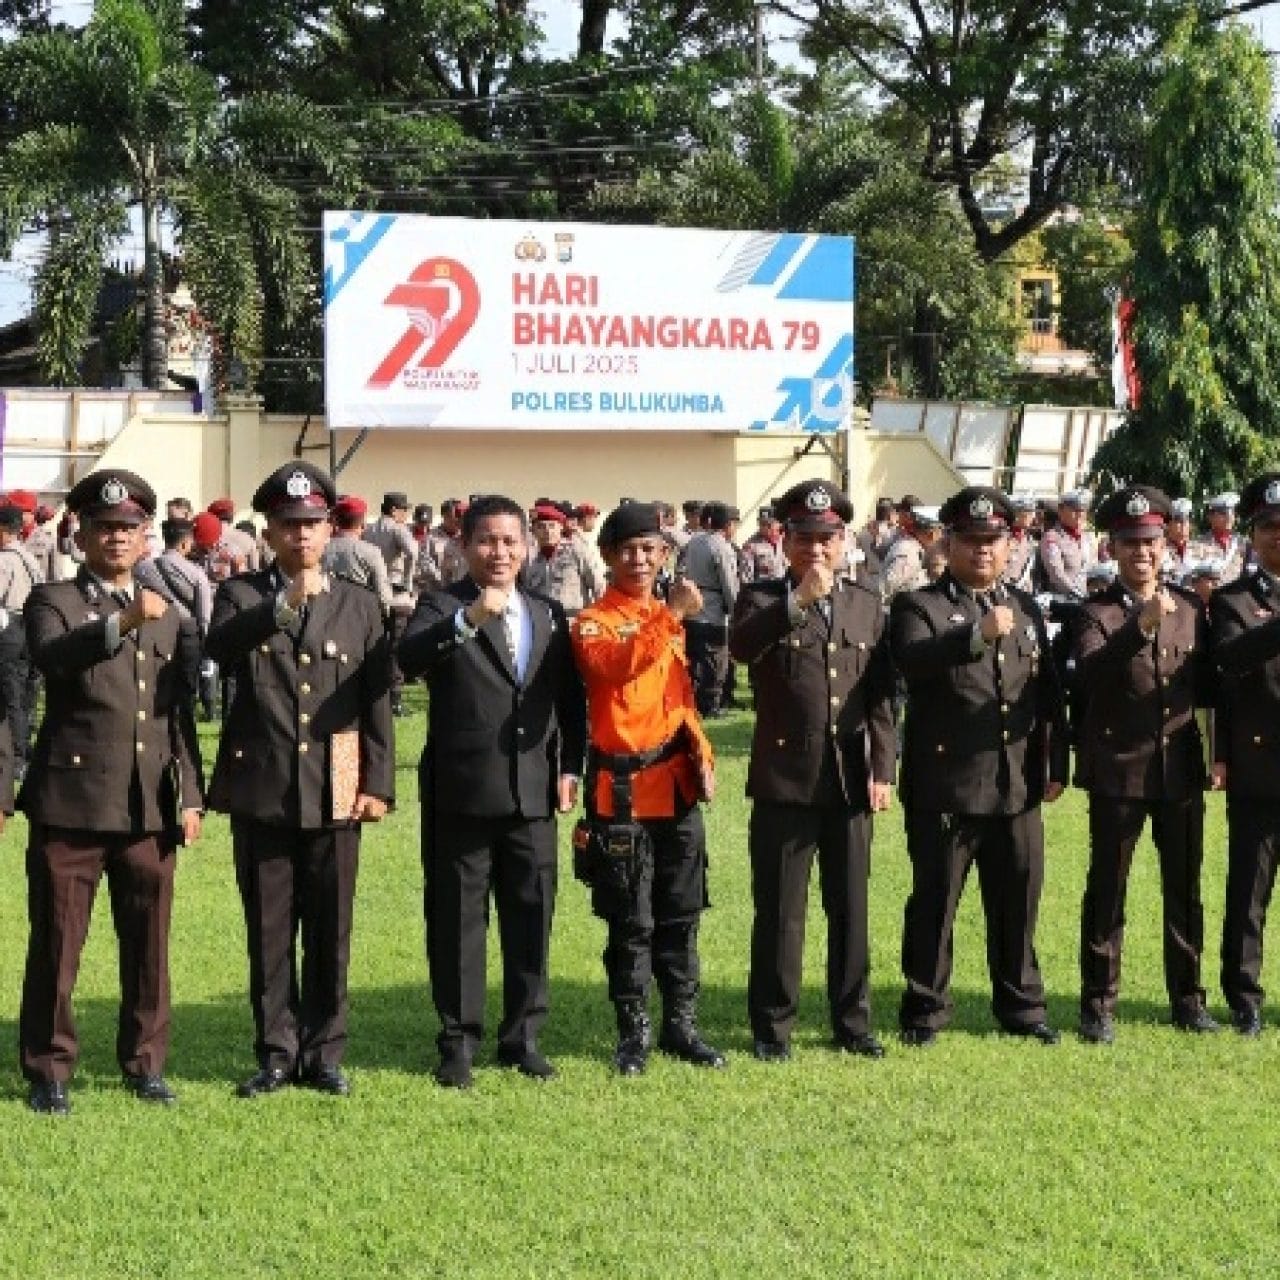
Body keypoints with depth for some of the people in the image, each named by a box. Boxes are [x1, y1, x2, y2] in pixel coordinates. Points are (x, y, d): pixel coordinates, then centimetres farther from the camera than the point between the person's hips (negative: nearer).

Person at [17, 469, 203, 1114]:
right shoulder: (53, 601, 3)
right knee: (56, 944, 2)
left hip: (150, 808, 4)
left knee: (148, 946, 7)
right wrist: (124, 622, -32)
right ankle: (48, 1070, 13)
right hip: (70, 801, -4)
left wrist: (190, 796, 10)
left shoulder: (167, 615, 16)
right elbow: (51, 657, -20)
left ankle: (145, 1064, 19)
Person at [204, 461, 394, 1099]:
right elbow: (219, 646, -19)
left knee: (330, 933, 6)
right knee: (269, 932, 6)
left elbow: (378, 702, 7)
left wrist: (378, 784, 0)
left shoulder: (360, 604, 8)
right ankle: (276, 1054, 16)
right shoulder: (242, 596, 4)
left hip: (334, 793, 1)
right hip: (260, 791, -1)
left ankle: (324, 1053, 16)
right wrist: (285, 603, -31)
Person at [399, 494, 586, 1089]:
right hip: (461, 792, -4)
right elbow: (410, 657, -23)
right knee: (457, 921, 2)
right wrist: (469, 619, -36)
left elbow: (570, 698, 16)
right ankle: (458, 1041, 12)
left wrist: (569, 767, 7)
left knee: (531, 919, 9)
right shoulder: (442, 608, -1)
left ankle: (522, 1037, 20)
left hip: (532, 793, 4)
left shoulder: (548, 614, 13)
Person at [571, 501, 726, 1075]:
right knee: (631, 922, 0)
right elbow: (611, 666, -27)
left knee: (681, 916, 10)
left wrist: (702, 754, 11)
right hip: (623, 790, -5)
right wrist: (668, 615, -31)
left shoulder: (671, 618, 14)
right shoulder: (593, 621, -4)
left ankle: (681, 1023, 19)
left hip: (678, 785, 5)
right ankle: (633, 1032, 11)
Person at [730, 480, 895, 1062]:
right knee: (779, 911, 3)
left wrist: (882, 769, 2)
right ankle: (772, 1026, 13)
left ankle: (852, 1021, 22)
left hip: (851, 779, 3)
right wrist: (799, 600, -31)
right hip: (784, 779, -3)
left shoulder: (867, 605, 10)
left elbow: (882, 696, 9)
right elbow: (740, 646, -23)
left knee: (850, 909, 10)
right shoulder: (762, 599, 0)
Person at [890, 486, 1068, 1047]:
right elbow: (912, 660, -24)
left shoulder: (1027, 610, 15)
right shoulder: (918, 606, -1)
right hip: (944, 786, -4)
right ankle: (924, 1011, 14)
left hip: (1018, 788, 5)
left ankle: (1020, 1004, 26)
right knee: (934, 903, 3)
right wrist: (978, 634, -35)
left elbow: (1050, 695, 17)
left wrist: (1056, 766, 11)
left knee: (1018, 902, 12)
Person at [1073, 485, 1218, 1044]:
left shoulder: (1191, 608, 9)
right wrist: (1141, 626, -33)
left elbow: (1207, 686, 14)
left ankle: (1187, 998, 23)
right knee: (1106, 891, 3)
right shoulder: (1096, 613, -3)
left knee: (1185, 889, 11)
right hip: (1117, 771, -3)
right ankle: (1098, 1005, 11)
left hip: (1180, 768, 4)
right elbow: (1090, 673, -22)